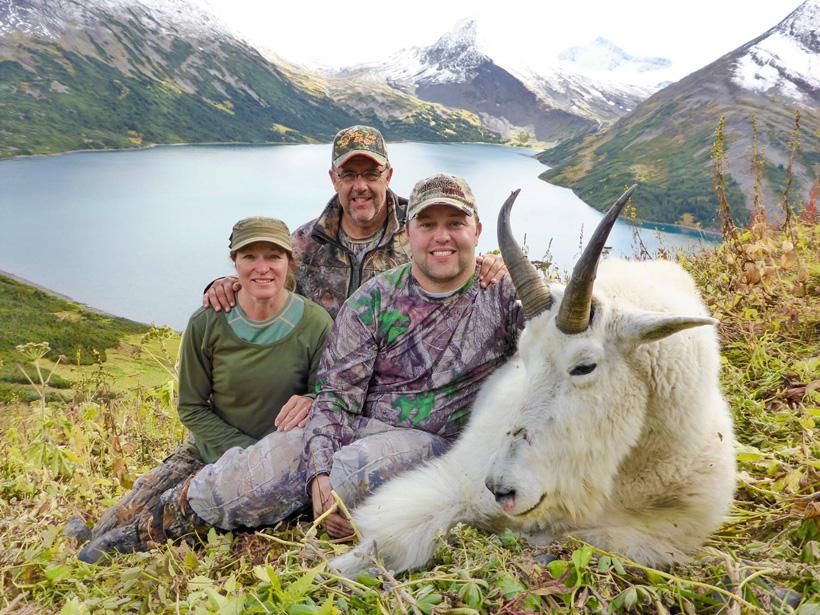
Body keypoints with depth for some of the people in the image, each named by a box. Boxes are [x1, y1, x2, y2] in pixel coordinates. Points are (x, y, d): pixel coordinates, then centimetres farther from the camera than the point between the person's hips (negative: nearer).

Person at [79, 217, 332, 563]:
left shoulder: (316, 324, -13)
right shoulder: (207, 323, -10)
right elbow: (192, 408, -3)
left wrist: (310, 402, -30)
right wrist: (245, 451, -16)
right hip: (210, 452, 3)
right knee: (117, 525, -4)